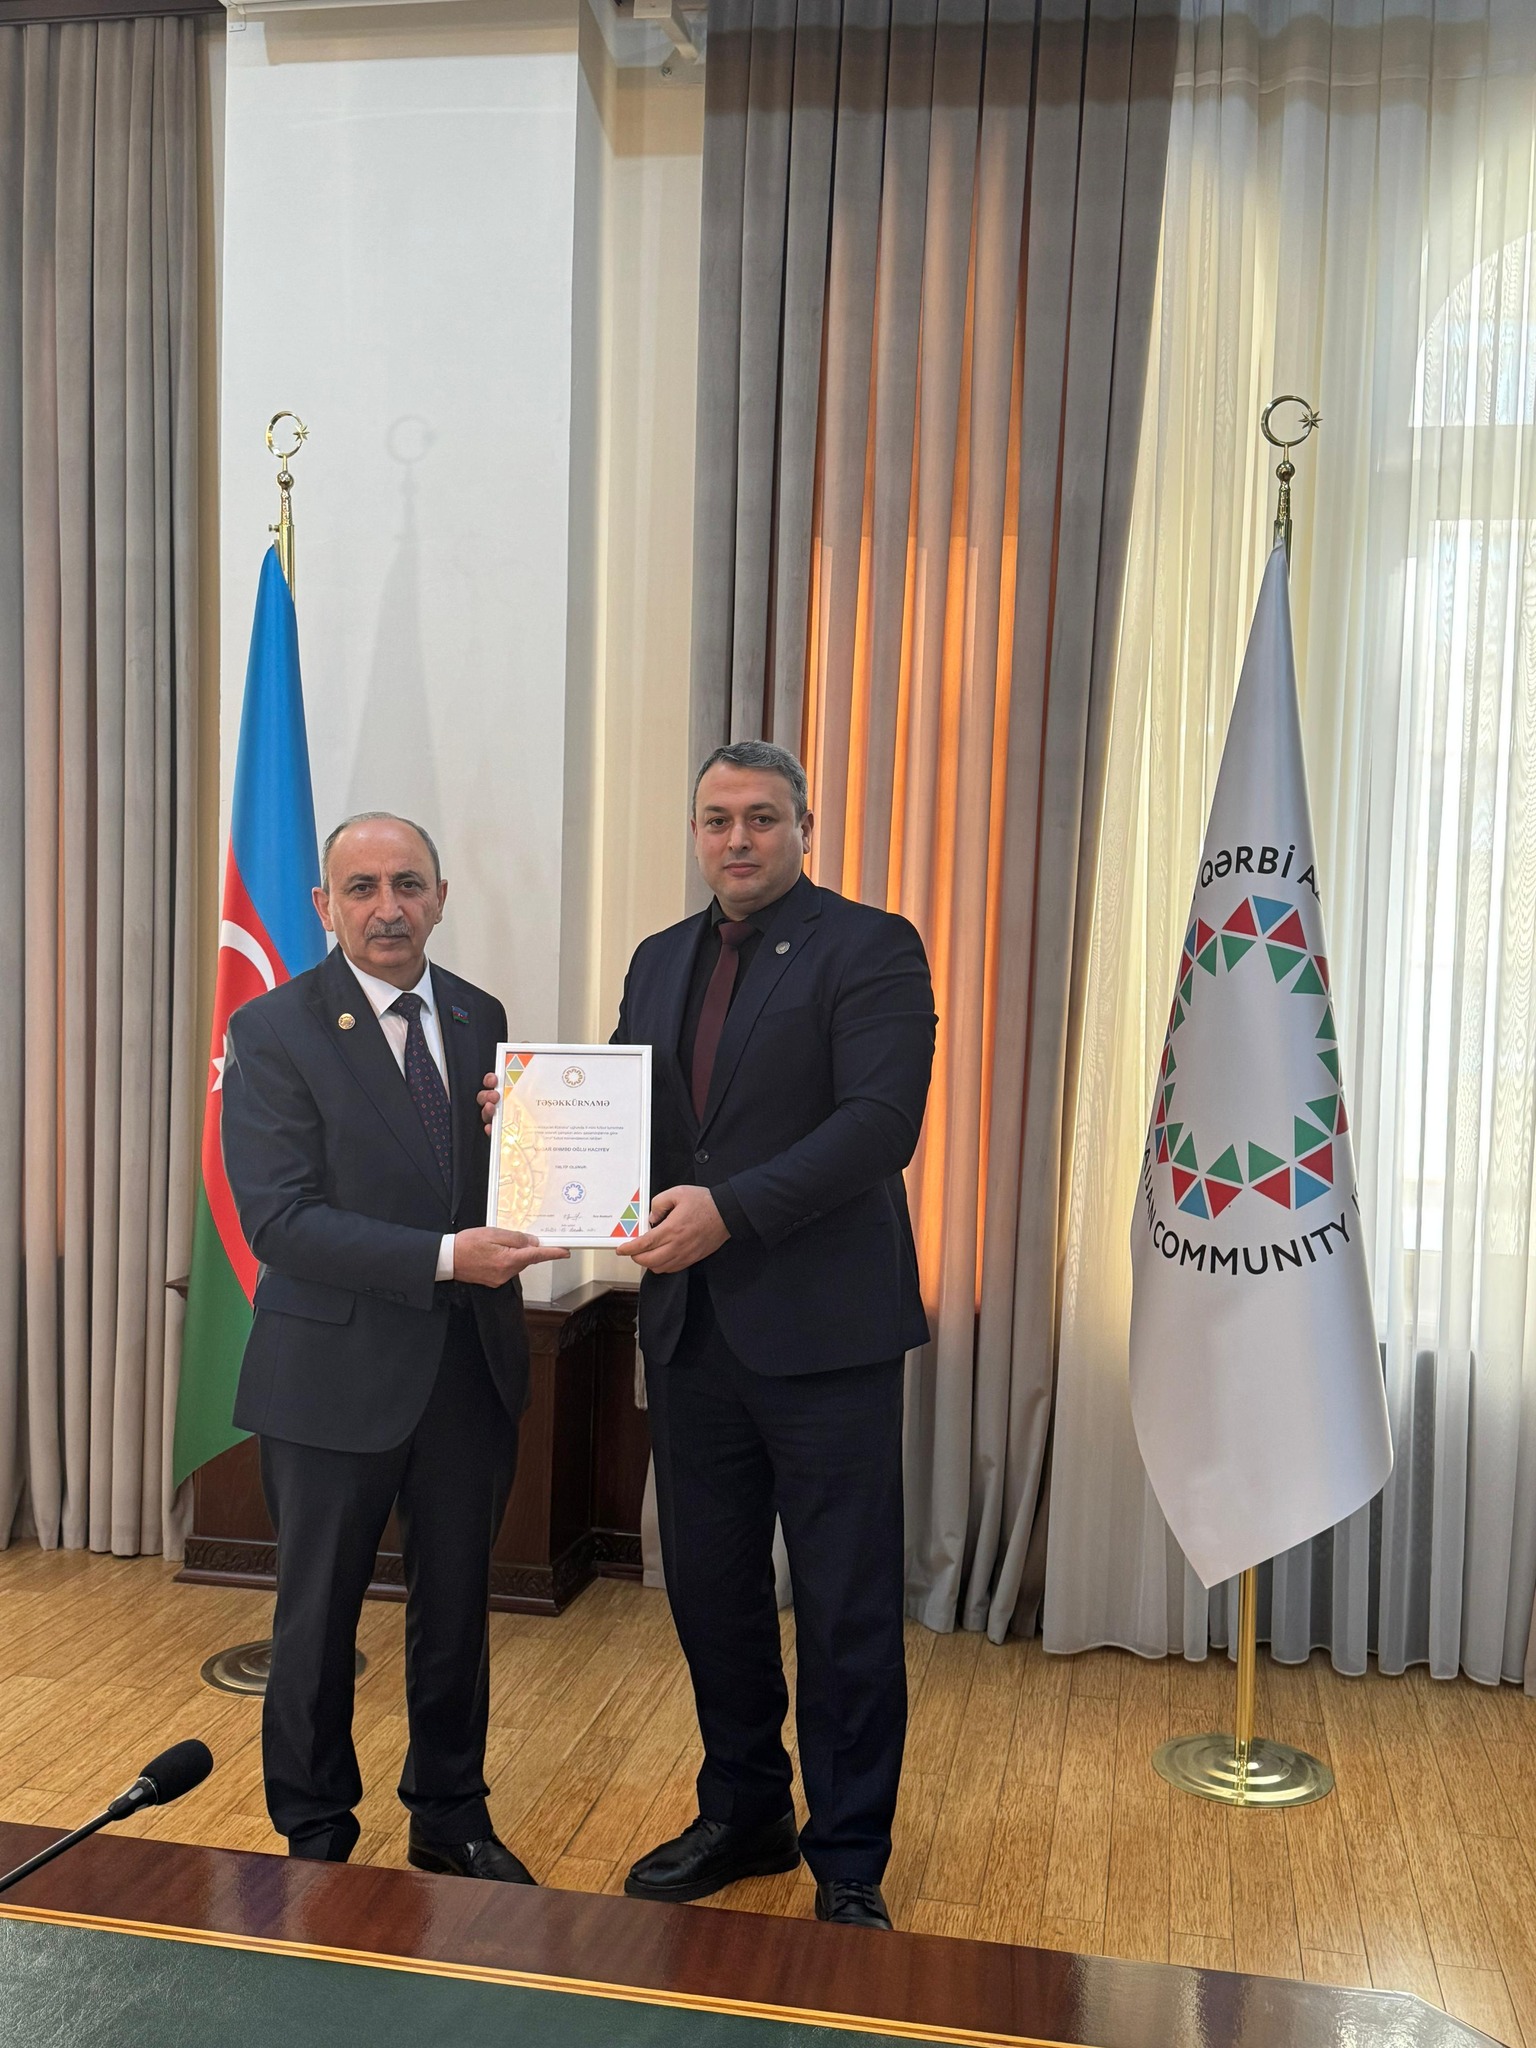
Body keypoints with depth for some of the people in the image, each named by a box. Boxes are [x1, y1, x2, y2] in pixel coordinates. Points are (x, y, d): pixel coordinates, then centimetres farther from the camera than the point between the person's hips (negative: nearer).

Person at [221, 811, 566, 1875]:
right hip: (338, 1371, -4)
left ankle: (452, 1814, 38)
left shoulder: (480, 1018, 5)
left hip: (473, 1366, 5)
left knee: (458, 1606, 18)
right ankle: (315, 1835, 34)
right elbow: (279, 1218, -19)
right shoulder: (273, 1031, -11)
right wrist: (445, 1259, -26)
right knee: (319, 1617, 13)